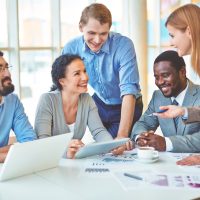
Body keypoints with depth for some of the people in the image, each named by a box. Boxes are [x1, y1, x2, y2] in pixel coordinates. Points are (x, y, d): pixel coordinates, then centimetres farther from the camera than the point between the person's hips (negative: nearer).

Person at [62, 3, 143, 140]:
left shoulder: (124, 45, -27)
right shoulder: (71, 48, -16)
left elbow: (129, 91, -33)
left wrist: (122, 135, -41)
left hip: (126, 107, -3)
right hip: (99, 104, 3)